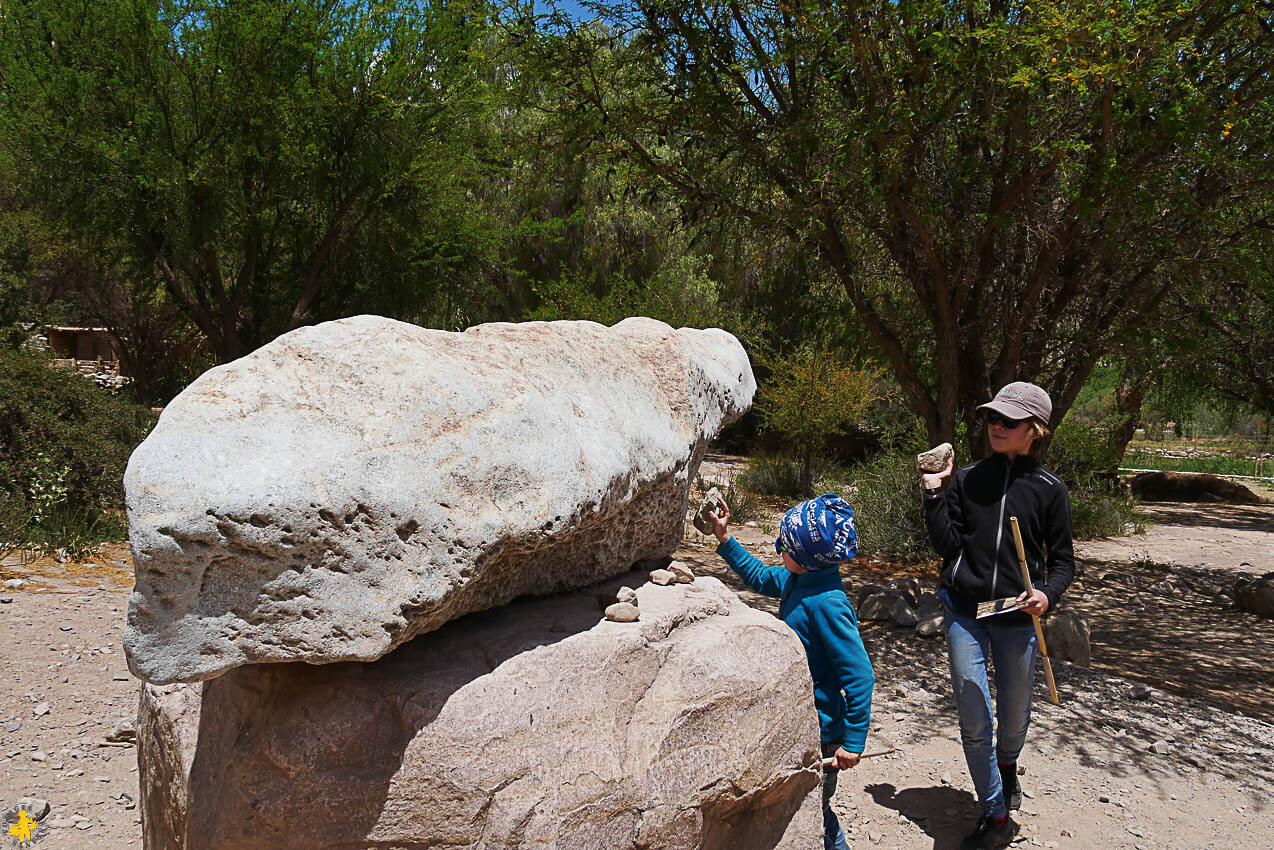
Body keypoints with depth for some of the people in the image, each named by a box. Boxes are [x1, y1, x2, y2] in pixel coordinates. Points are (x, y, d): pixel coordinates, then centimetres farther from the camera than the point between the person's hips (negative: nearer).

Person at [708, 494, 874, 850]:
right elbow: (759, 576, 21)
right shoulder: (797, 580, -2)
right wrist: (725, 539, 16)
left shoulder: (827, 604, -27)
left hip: (819, 736, -9)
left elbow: (861, 677, -25)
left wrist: (853, 743, -21)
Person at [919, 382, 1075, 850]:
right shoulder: (966, 479, 3)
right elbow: (947, 546, -1)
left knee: (1014, 718, 14)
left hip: (1016, 616, 0)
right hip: (964, 610, 0)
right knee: (973, 719, -1)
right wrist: (934, 495, -9)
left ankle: (1007, 767, 50)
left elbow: (1062, 560, 5)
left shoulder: (1049, 489, 1)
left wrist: (1048, 593, -14)